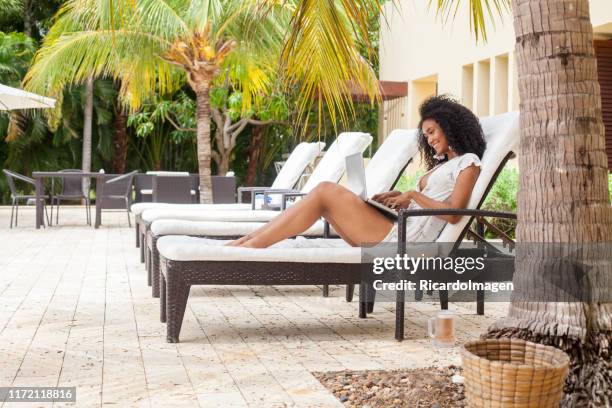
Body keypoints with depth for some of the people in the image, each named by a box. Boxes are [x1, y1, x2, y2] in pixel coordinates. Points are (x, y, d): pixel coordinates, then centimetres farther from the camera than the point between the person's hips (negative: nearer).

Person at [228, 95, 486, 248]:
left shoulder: (468, 162, 3)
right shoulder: (443, 164, 31)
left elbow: (454, 214, -11)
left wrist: (413, 194, -7)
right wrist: (400, 197, 7)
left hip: (405, 239, -9)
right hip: (396, 230, 9)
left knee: (325, 192, -17)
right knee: (325, 194, -5)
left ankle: (251, 246, -18)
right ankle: (249, 240, -11)